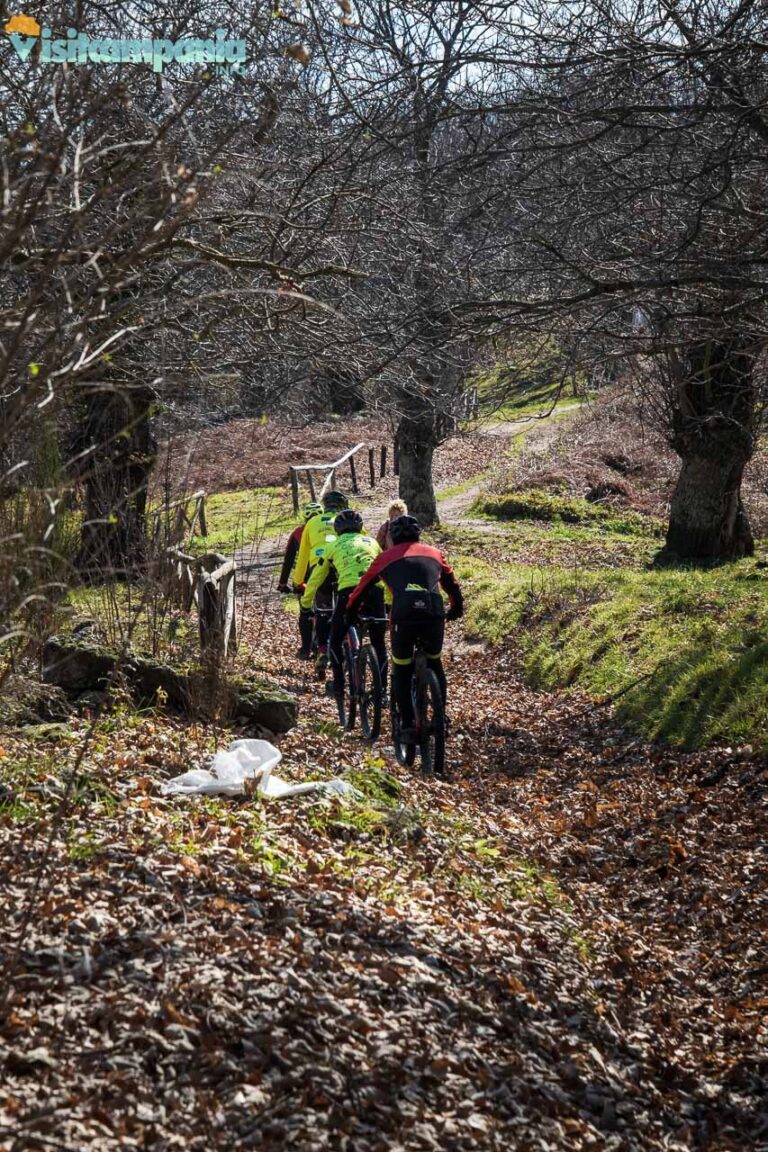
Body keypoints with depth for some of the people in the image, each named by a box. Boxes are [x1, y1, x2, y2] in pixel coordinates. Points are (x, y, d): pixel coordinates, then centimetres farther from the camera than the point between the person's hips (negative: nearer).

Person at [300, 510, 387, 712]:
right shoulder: (371, 542, 28)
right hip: (375, 590, 2)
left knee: (335, 640, 15)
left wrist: (305, 603, 39)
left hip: (349, 591, -2)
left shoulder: (335, 545, 23)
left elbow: (316, 578, 27)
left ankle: (339, 685, 6)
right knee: (379, 644, 15)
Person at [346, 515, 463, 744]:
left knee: (402, 672, 15)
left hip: (403, 615, -2)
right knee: (434, 663, 26)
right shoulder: (434, 553, 26)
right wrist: (457, 609, 51)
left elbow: (363, 587, 28)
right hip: (434, 613, 2)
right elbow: (451, 584, 35)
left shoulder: (386, 557, 22)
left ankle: (408, 725, 7)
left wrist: (349, 610, 43)